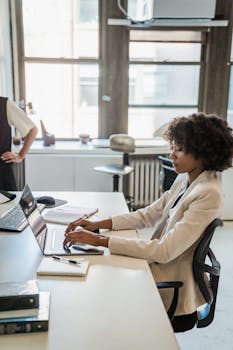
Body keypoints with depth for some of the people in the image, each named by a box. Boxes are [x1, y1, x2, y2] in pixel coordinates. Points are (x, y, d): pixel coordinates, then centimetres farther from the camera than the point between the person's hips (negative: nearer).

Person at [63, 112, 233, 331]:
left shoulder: (208, 194, -23)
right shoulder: (185, 179, 4)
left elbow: (164, 251, -28)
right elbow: (147, 215, 8)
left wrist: (100, 240, -28)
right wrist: (98, 224, -4)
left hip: (172, 295, -7)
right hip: (157, 268, 7)